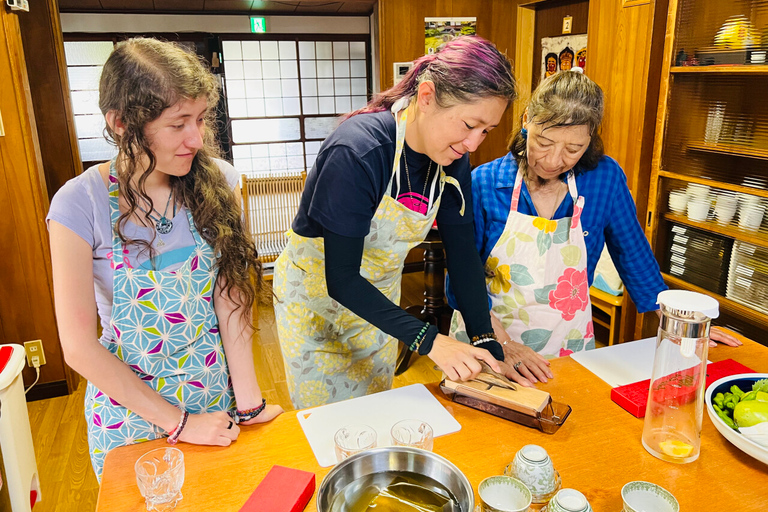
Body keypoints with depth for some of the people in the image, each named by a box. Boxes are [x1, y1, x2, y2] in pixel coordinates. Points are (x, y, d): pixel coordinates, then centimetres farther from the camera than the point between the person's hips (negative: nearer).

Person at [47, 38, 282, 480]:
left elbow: (231, 298, -12)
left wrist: (249, 402, -15)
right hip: (133, 412, -2)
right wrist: (179, 423, -14)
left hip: (217, 396, 2)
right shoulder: (81, 205, -18)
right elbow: (80, 347, -15)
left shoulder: (218, 182, -11)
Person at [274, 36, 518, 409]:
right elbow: (341, 279, -32)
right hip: (315, 293, -5)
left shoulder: (452, 159, -13)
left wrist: (486, 341, -14)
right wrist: (429, 341, -36)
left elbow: (462, 252, -7)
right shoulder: (356, 151, -33)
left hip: (379, 296, 5)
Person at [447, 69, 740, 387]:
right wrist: (503, 343, -18)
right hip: (484, 343, -1)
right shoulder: (483, 183, -11)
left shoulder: (605, 178, -5)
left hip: (568, 351, 2)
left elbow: (633, 255, 9)